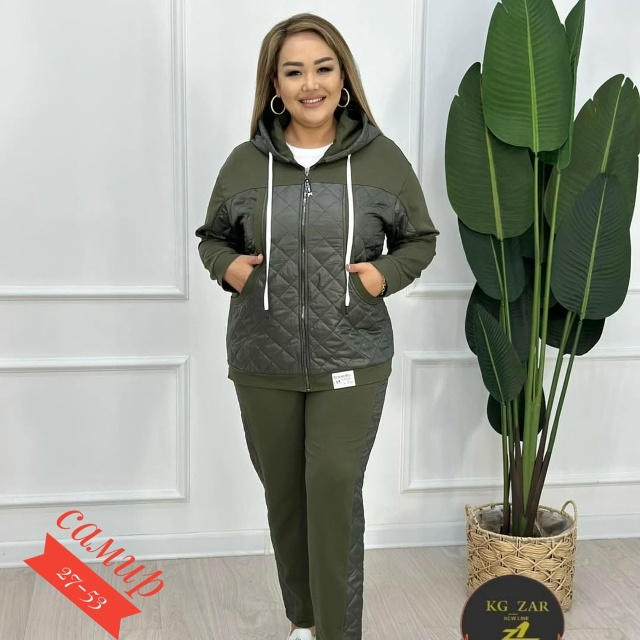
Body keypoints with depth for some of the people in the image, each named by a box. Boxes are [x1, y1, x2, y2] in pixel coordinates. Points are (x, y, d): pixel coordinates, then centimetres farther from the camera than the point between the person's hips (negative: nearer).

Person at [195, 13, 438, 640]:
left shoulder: (381, 158, -2)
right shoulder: (246, 162, 1)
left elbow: (420, 238, 8)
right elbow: (211, 237, 14)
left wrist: (387, 273, -11)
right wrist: (226, 265, -7)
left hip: (351, 363, -2)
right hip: (262, 363, 3)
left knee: (335, 495, -8)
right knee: (283, 494, 13)